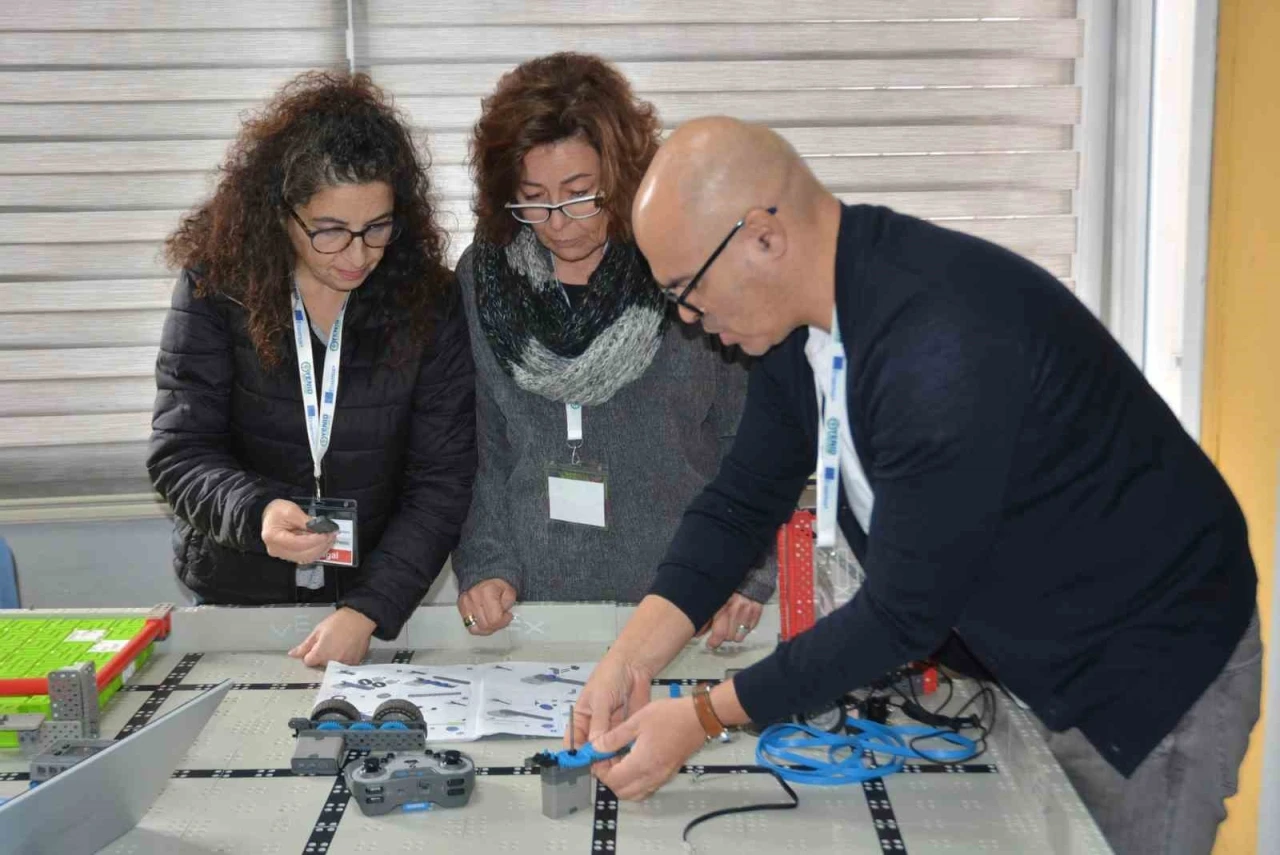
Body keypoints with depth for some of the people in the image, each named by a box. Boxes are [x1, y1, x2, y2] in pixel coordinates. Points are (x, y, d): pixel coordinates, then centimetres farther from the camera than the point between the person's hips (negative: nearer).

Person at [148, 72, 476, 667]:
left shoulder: (428, 302, -7)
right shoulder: (216, 286, -7)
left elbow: (443, 479, -9)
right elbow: (178, 452, -8)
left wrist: (367, 611, -21)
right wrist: (257, 512, -29)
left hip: (380, 599, 0)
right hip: (231, 596, 1)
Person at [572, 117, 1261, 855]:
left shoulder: (947, 346, -35)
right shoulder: (805, 309, -7)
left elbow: (904, 614, -28)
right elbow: (742, 502, 2)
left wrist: (702, 719, -21)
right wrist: (631, 661, -9)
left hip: (1145, 673, -8)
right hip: (1011, 650, 8)